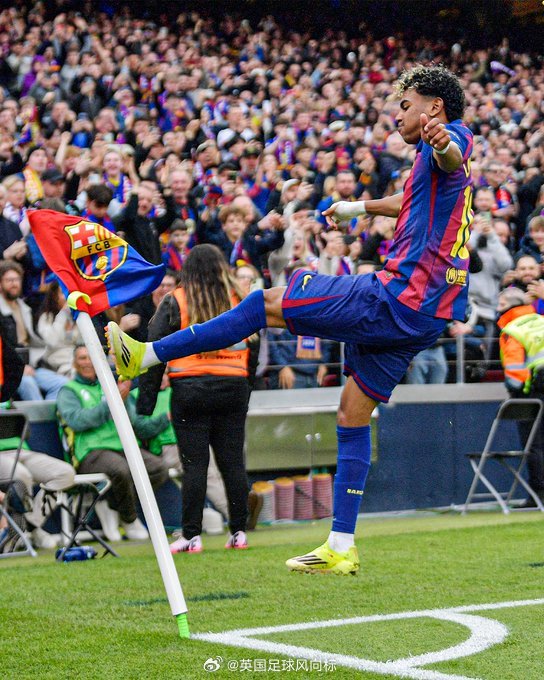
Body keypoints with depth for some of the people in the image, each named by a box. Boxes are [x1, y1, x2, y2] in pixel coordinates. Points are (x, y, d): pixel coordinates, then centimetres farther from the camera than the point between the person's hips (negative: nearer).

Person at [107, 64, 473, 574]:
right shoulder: (443, 152, 24)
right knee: (353, 414, 12)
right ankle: (340, 548, 12)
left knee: (267, 304, -7)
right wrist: (361, 207, 57)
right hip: (421, 316, 10)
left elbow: (453, 161, -35)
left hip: (397, 298, -10)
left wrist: (443, 143, -58)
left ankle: (144, 357, -4)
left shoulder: (453, 136, -7)